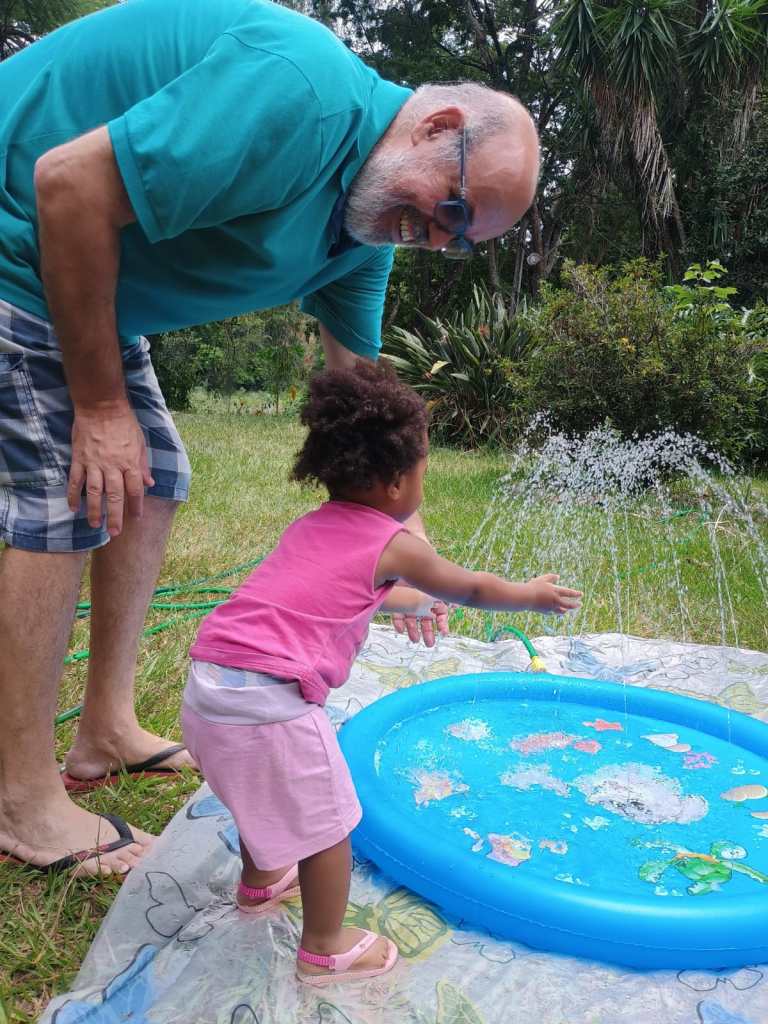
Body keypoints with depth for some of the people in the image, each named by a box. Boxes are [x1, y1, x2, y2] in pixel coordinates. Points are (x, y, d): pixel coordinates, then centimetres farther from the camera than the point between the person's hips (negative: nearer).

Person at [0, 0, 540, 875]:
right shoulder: (299, 93, -27)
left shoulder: (366, 232, 3)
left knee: (155, 479, 7)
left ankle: (106, 731, 19)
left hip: (85, 287, 9)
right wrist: (100, 402, -22)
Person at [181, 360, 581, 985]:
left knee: (267, 795, 33)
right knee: (327, 825, 12)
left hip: (208, 685, 9)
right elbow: (471, 589, 12)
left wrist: (411, 601, 54)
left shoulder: (313, 526, 18)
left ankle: (260, 882, 56)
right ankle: (326, 951, 30)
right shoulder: (394, 544, -4)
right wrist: (532, 596, 31)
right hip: (268, 705, -9)